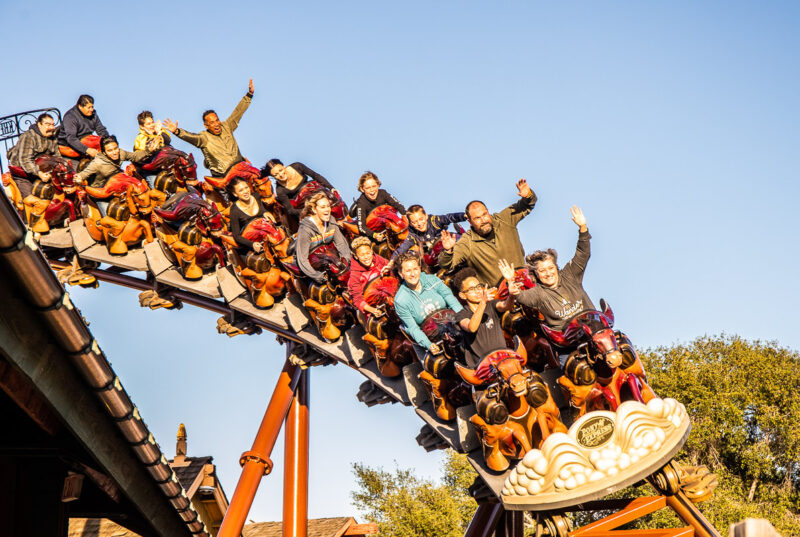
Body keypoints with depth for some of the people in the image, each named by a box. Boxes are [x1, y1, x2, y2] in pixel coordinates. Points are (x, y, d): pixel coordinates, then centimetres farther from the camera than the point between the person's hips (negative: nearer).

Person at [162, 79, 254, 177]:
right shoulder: (204, 137, -2)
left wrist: (249, 94, 14)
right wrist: (177, 131, -38)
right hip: (223, 175, -4)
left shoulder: (226, 127, 12)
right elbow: (190, 137, -19)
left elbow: (238, 112, 15)